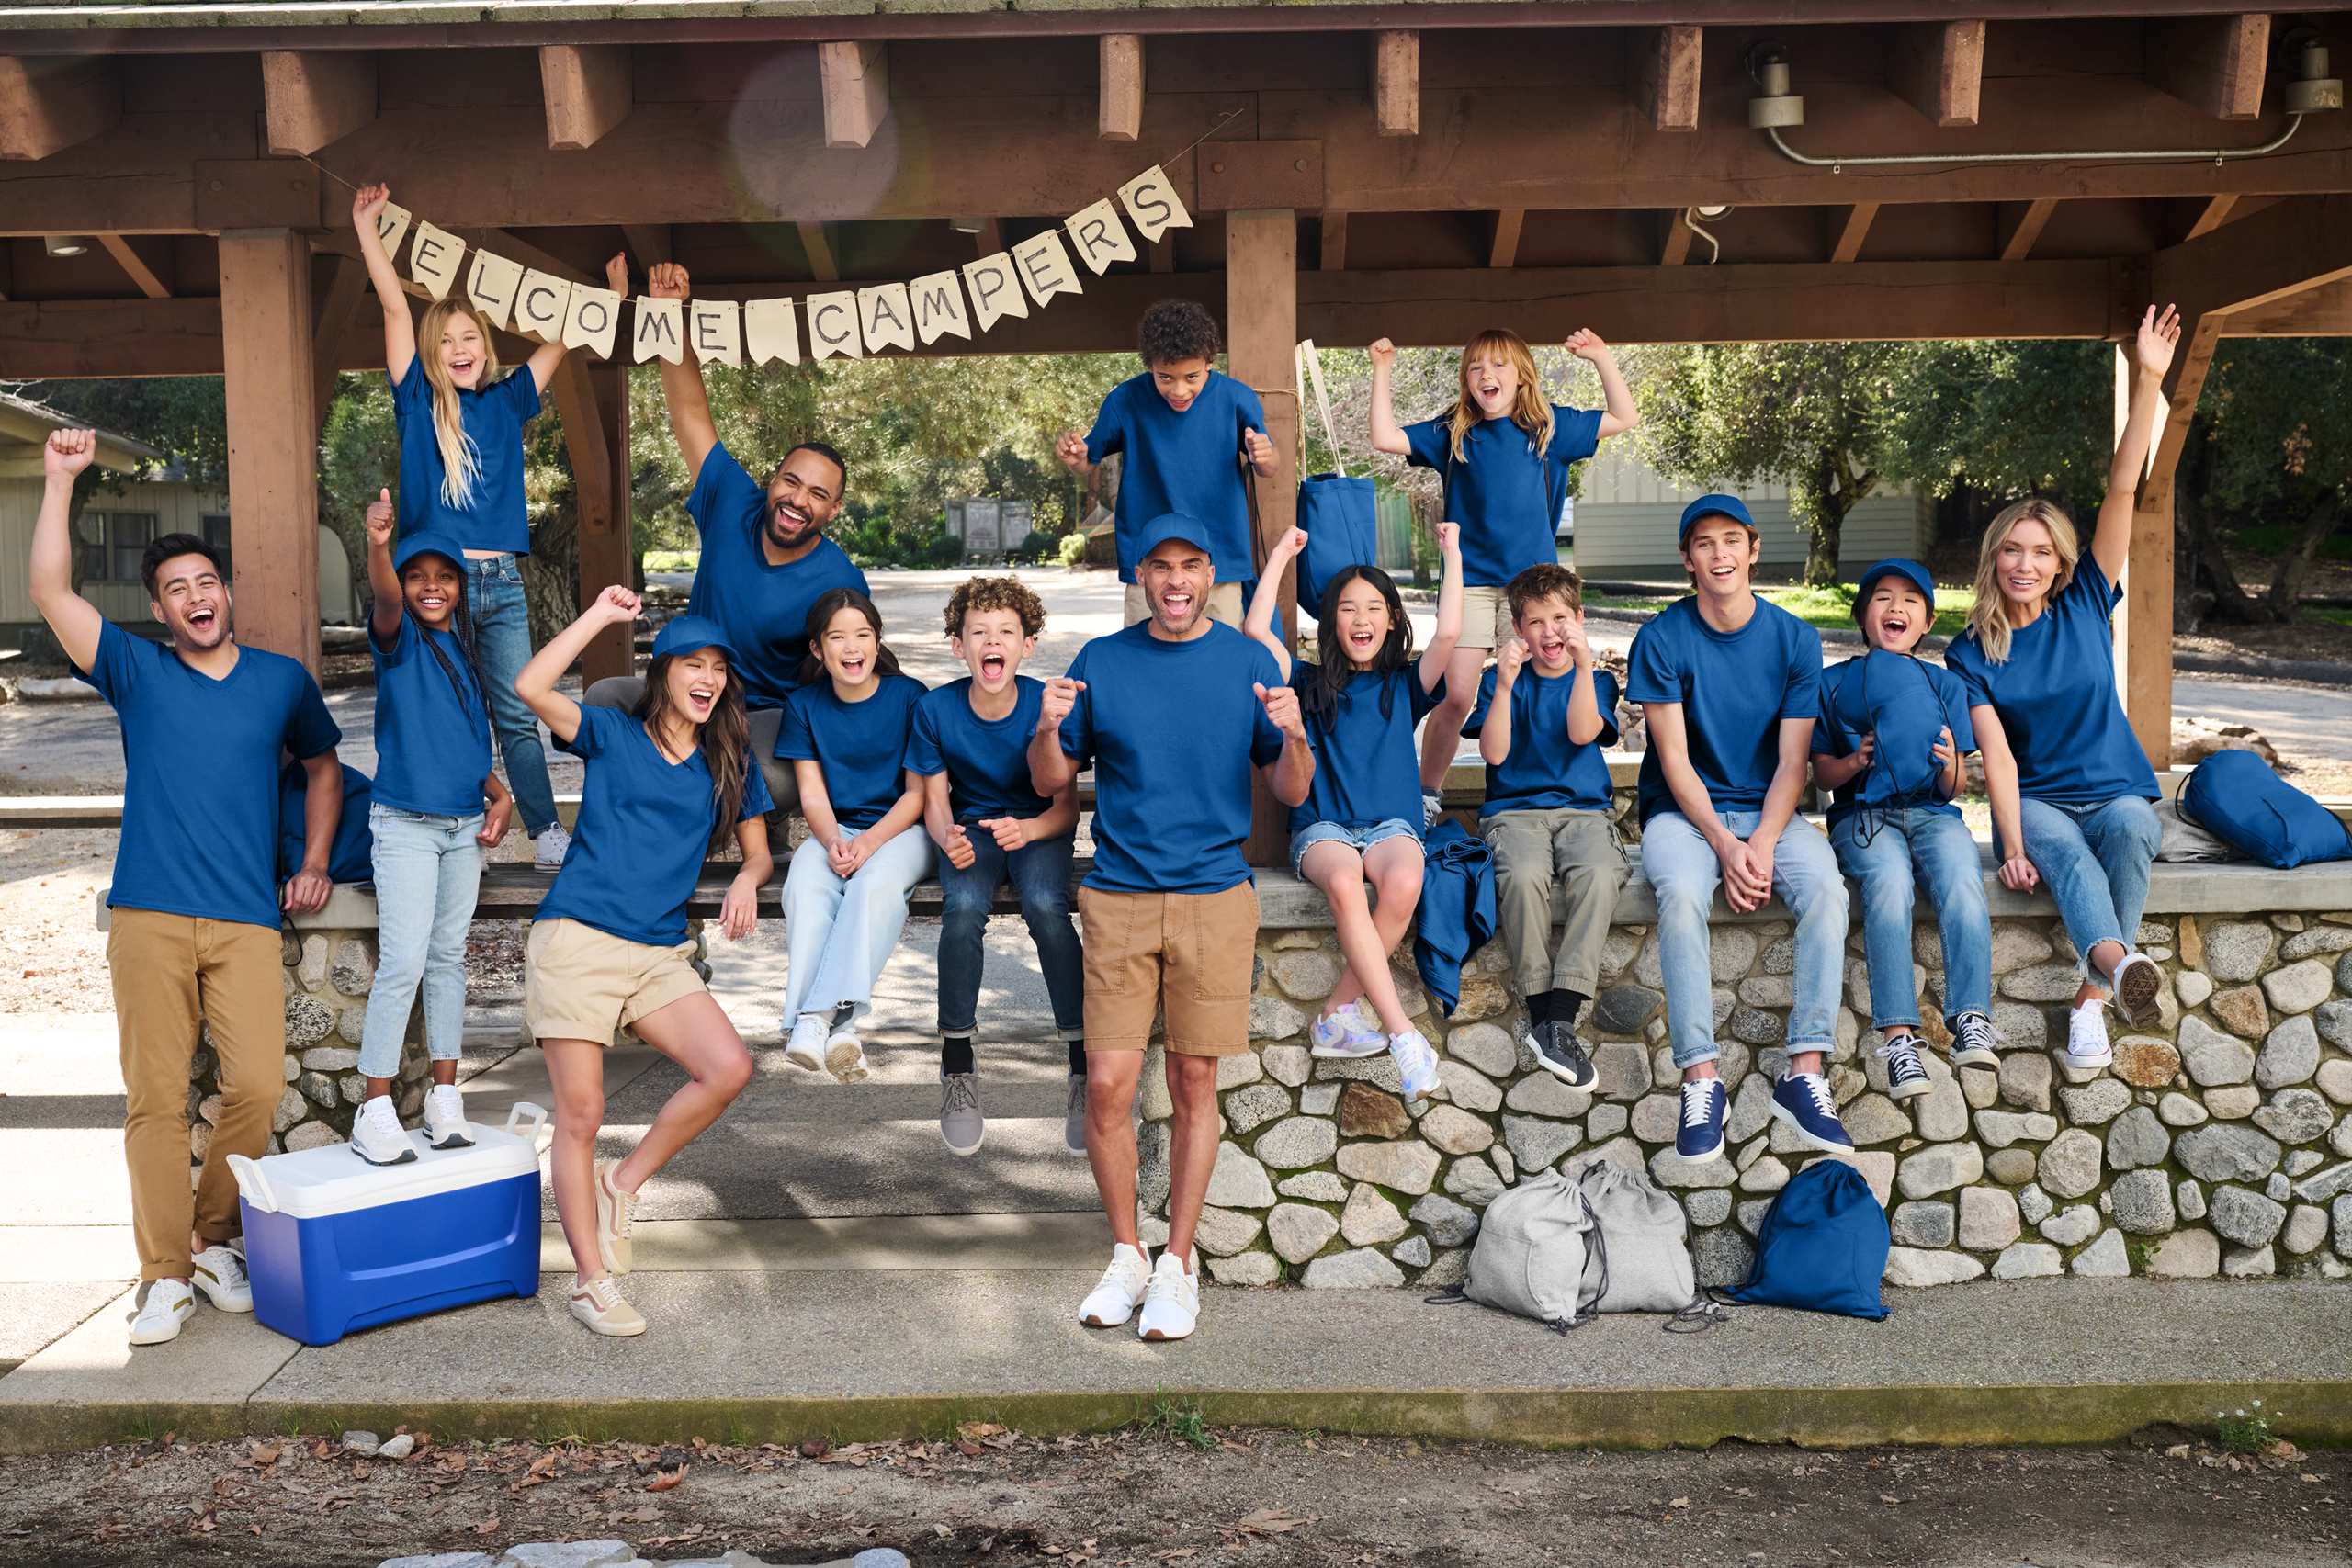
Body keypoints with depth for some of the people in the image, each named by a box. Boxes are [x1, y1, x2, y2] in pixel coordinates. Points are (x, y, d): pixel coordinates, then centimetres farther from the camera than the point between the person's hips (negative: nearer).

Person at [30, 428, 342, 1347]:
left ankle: (215, 1241, 12)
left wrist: (316, 864, 15)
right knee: (155, 1096, -1)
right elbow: (52, 592, -4)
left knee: (257, 1086, -9)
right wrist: (60, 480, -8)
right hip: (150, 917, -1)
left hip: (247, 921, 1)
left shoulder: (282, 681, 12)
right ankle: (166, 1274, 6)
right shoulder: (137, 672, 8)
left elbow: (323, 766, 26)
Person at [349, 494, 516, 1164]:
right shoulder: (399, 641, -6)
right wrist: (378, 544, -50)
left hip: (466, 825, 6)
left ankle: (444, 1095, 19)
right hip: (404, 824, -6)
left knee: (449, 957, 11)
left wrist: (500, 796, 2)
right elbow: (386, 599, -30)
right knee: (403, 962, -11)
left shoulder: (469, 651, 10)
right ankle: (375, 1110, -4)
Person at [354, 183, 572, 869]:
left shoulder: (506, 401, 12)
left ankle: (548, 837, 7)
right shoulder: (418, 401, 5)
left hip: (500, 582, 2)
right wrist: (366, 224, 0)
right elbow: (395, 307, 2)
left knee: (518, 715, 5)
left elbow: (564, 341, 16)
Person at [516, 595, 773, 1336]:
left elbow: (757, 850, 18)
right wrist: (601, 613, -7)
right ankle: (591, 1281, 9)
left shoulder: (729, 761, 14)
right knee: (581, 1115, -3)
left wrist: (746, 880, -6)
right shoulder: (613, 736, 3)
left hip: (659, 953, 4)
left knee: (729, 1067, -16)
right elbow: (531, 687, -13)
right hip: (577, 940, -4)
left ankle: (623, 1181, 5)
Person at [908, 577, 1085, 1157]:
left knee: (1045, 905, -34)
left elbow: (1066, 806, -10)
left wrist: (1027, 829, -32)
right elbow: (935, 800, -1)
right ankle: (958, 1065, -18)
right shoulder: (935, 709, -9)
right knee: (963, 907, -32)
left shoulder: (1047, 705, -15)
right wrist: (947, 836, -24)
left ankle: (1085, 1068, -25)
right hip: (972, 826, 1)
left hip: (1040, 827, -1)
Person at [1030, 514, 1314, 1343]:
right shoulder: (1099, 662, 7)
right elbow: (1050, 782, 10)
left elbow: (1293, 792, 5)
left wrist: (1293, 736, -15)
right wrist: (1048, 729, -10)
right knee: (1107, 1086, -3)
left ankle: (1177, 1265, 16)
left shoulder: (1249, 662, 5)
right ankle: (1126, 1255, 16)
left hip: (1214, 897, 0)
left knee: (1193, 1085, 3)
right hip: (1118, 895, 1)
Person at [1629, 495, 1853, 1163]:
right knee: (1681, 892, -35)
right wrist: (1723, 844, -20)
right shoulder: (1662, 639, -3)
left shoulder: (1795, 639, 2)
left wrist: (1762, 844, -18)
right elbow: (1673, 758, -8)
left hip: (1767, 809, 2)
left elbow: (1792, 761, -2)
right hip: (1683, 810, -2)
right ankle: (1700, 1079, -31)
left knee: (1827, 887, -29)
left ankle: (1805, 1073, -25)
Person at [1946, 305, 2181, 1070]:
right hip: (2038, 802, -1)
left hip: (2117, 793, 1)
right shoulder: (1971, 652, 2)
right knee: (2062, 847, -36)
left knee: (2130, 825, -34)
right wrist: (2011, 845, -24)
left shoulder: (2085, 607, 5)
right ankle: (2121, 960, -66)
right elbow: (1996, 754, -9)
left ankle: (2092, 995, -38)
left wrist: (2149, 383, -11)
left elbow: (2122, 492, -4)